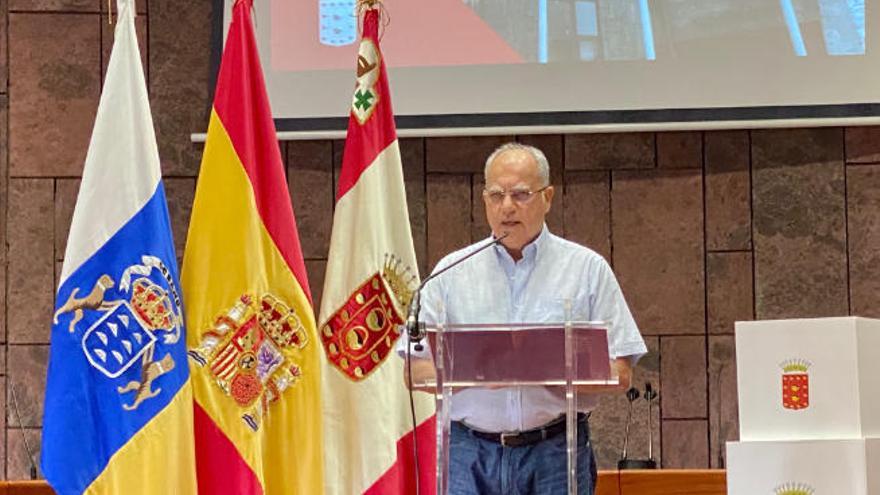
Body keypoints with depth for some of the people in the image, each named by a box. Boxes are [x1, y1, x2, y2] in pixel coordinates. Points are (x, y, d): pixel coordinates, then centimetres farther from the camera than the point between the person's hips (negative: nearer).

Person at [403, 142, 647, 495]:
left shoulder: (587, 269, 7)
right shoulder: (452, 272, 10)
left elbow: (619, 374, 2)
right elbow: (417, 372, 6)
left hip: (555, 453, -1)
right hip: (471, 453, 1)